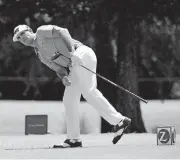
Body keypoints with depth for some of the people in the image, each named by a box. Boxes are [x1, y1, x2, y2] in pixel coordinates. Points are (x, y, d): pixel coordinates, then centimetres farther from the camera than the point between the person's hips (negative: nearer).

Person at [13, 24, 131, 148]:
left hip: (82, 54, -9)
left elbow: (62, 32, -7)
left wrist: (72, 52, -21)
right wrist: (63, 77, -6)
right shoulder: (41, 54, 28)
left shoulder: (42, 31, 8)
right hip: (75, 67, 9)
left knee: (89, 92, -21)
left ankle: (119, 121, -25)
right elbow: (58, 68, 17)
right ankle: (73, 139, 4)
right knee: (69, 100, 5)